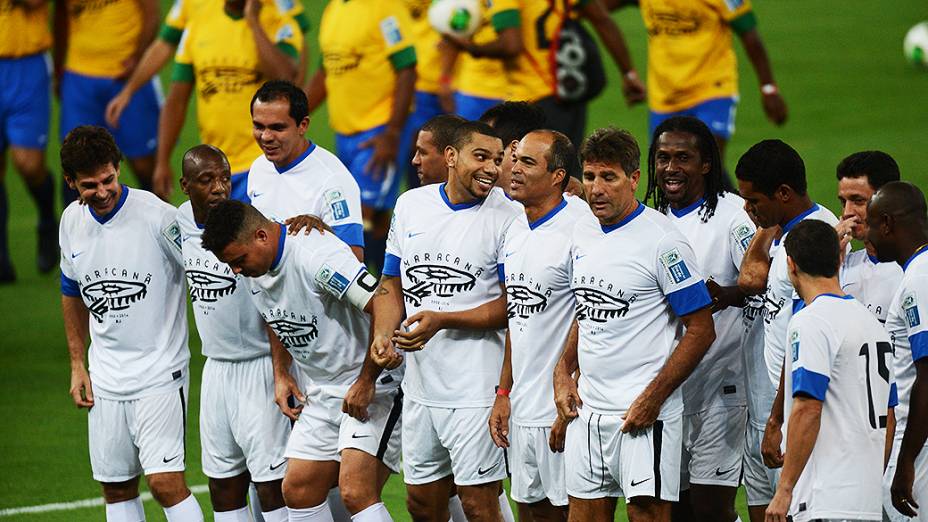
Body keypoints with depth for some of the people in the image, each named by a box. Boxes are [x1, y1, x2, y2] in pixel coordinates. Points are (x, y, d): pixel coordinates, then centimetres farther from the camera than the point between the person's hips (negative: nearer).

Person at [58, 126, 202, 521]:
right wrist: (77, 365, 16)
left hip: (159, 372, -6)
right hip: (106, 378, 6)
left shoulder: (158, 216, -16)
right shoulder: (72, 222, 3)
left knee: (165, 482, -15)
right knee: (116, 488, 10)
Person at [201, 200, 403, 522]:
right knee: (298, 491, 6)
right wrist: (281, 375, 12)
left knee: (355, 493, -21)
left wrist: (366, 383, -21)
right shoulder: (255, 272, 2)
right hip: (320, 393, 9)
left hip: (373, 387, -9)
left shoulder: (317, 257, -26)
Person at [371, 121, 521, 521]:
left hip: (476, 389, -6)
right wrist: (383, 334, -3)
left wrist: (441, 321, -19)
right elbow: (392, 284, 16)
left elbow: (513, 305, -10)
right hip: (420, 383, 6)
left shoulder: (507, 218, -9)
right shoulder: (411, 206, 8)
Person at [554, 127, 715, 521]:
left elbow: (701, 330, -12)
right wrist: (563, 373, 11)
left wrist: (652, 398, -17)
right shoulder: (582, 234, 10)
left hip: (642, 413, -7)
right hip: (588, 409, 7)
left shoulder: (662, 240, -12)